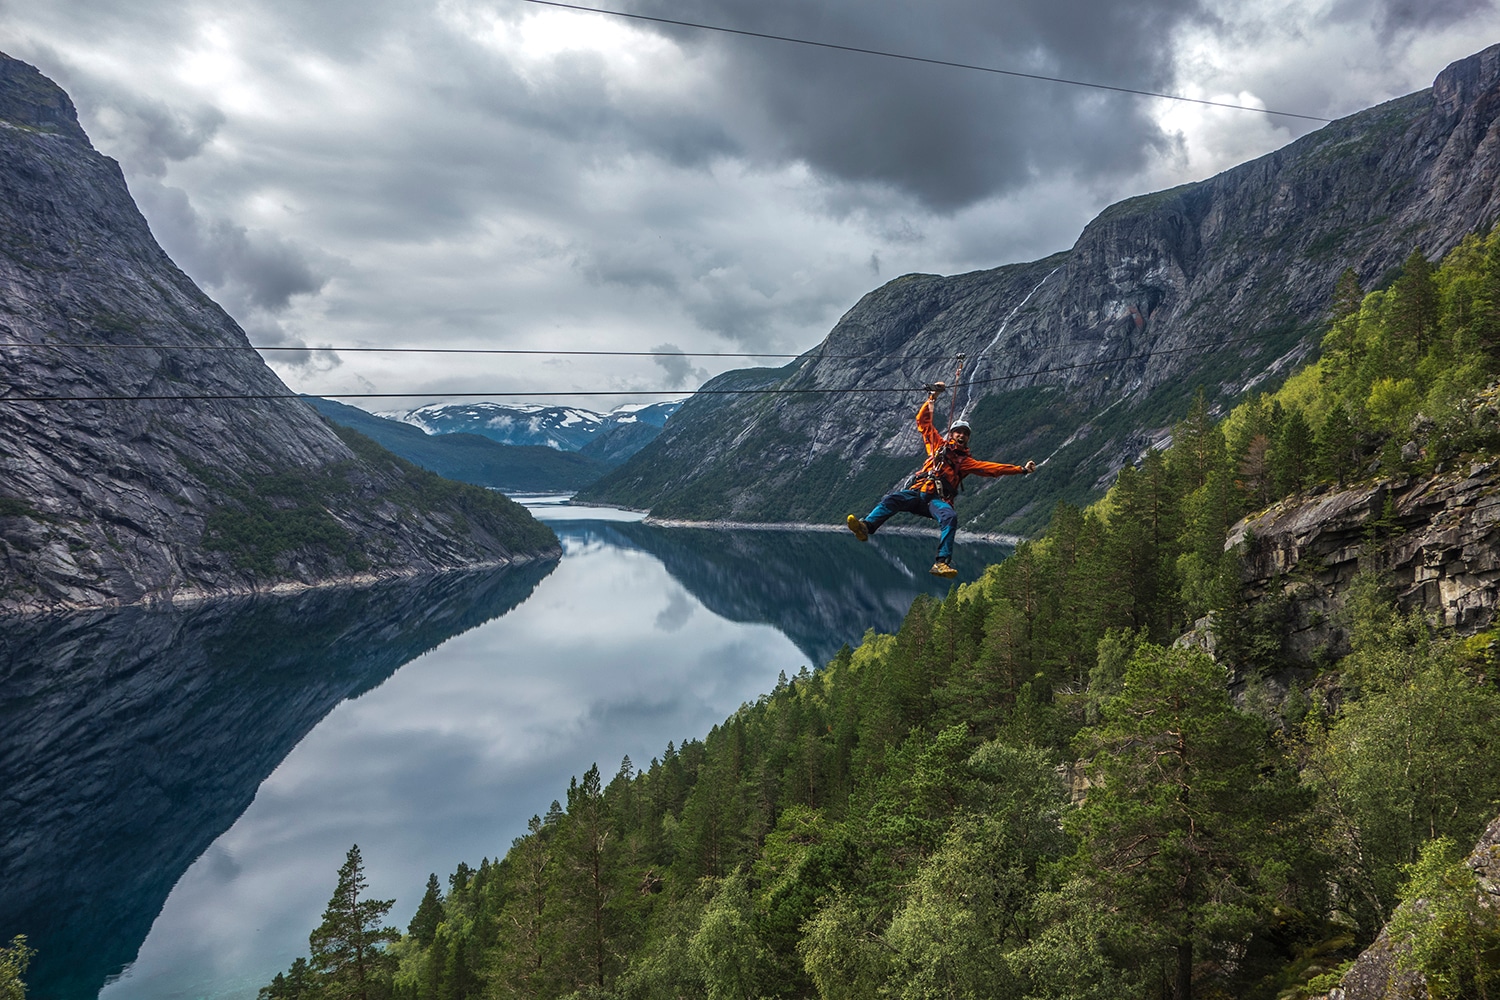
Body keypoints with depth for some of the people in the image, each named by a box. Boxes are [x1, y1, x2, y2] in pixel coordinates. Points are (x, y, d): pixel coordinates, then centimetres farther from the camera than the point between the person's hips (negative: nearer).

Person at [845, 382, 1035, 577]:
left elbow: (993, 468, 20)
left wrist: (1021, 469, 14)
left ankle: (942, 563, -43)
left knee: (950, 517, -34)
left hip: (938, 500, 0)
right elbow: (923, 420, 28)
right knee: (892, 499, -30)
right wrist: (932, 397, 23)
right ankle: (866, 526, -50)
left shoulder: (967, 461, 26)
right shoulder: (938, 444, 27)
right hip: (917, 492, 1)